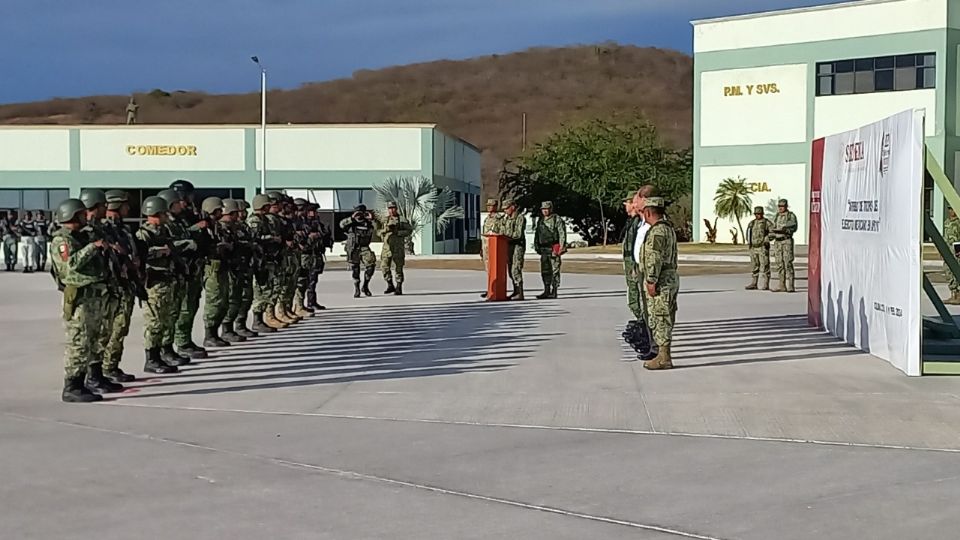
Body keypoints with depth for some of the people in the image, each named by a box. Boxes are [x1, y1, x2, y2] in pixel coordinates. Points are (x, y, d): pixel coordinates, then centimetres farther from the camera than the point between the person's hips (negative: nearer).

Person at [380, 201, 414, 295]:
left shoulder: (402, 219, 4)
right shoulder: (385, 220, 15)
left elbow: (410, 230, -1)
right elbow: (380, 232, 15)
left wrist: (398, 232, -13)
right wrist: (386, 229, -5)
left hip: (398, 246, -3)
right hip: (387, 246, 3)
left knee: (398, 267, -1)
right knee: (384, 266, -6)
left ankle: (399, 288, 4)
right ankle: (390, 285, 6)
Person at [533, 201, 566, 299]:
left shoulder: (557, 219, -3)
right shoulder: (540, 221, 17)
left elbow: (562, 234, -8)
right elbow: (536, 234, 23)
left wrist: (561, 248, -14)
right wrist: (537, 246, 14)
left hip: (554, 249, -7)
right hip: (544, 250, 7)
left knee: (555, 270, -5)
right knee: (545, 271, 7)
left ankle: (554, 292, -3)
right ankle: (546, 291, 13)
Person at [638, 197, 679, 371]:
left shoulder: (657, 230, -16)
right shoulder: (669, 228, 17)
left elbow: (655, 258, -22)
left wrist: (651, 281, -20)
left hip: (661, 280, -10)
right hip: (671, 277, 10)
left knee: (660, 319, -7)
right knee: (663, 319, 13)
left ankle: (664, 358, -6)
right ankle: (663, 354, 18)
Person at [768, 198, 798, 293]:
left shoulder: (791, 216, -2)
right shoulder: (776, 217, 17)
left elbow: (794, 227, -15)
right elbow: (773, 228, 18)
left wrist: (783, 230, -30)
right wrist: (771, 236, -3)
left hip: (787, 241, -6)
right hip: (777, 242, 6)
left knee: (788, 264, -10)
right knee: (779, 264, 5)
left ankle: (790, 286, -11)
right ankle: (782, 286, 8)